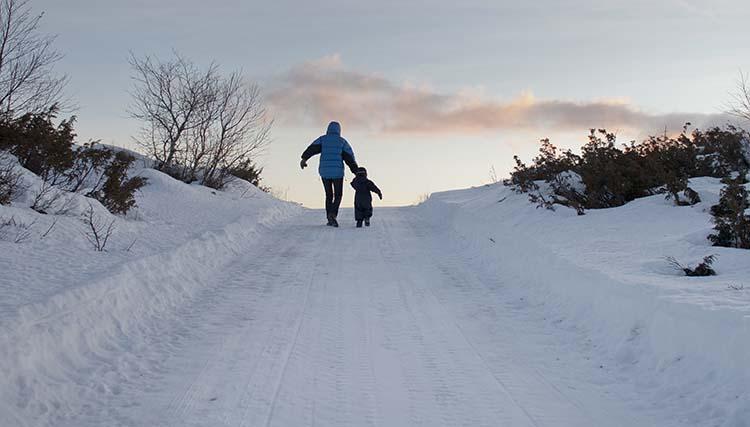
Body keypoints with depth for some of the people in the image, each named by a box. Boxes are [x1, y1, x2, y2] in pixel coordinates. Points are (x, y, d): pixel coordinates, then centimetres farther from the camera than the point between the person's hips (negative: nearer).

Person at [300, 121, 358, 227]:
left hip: (324, 172, 2)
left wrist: (304, 158, -19)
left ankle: (330, 219, 13)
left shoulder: (322, 139, 7)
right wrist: (356, 172, 4)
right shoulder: (342, 141, 5)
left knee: (329, 195, 16)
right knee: (338, 195, 9)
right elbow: (350, 158, 2)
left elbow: (312, 149, -9)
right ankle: (332, 214, -15)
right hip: (337, 172, -2)